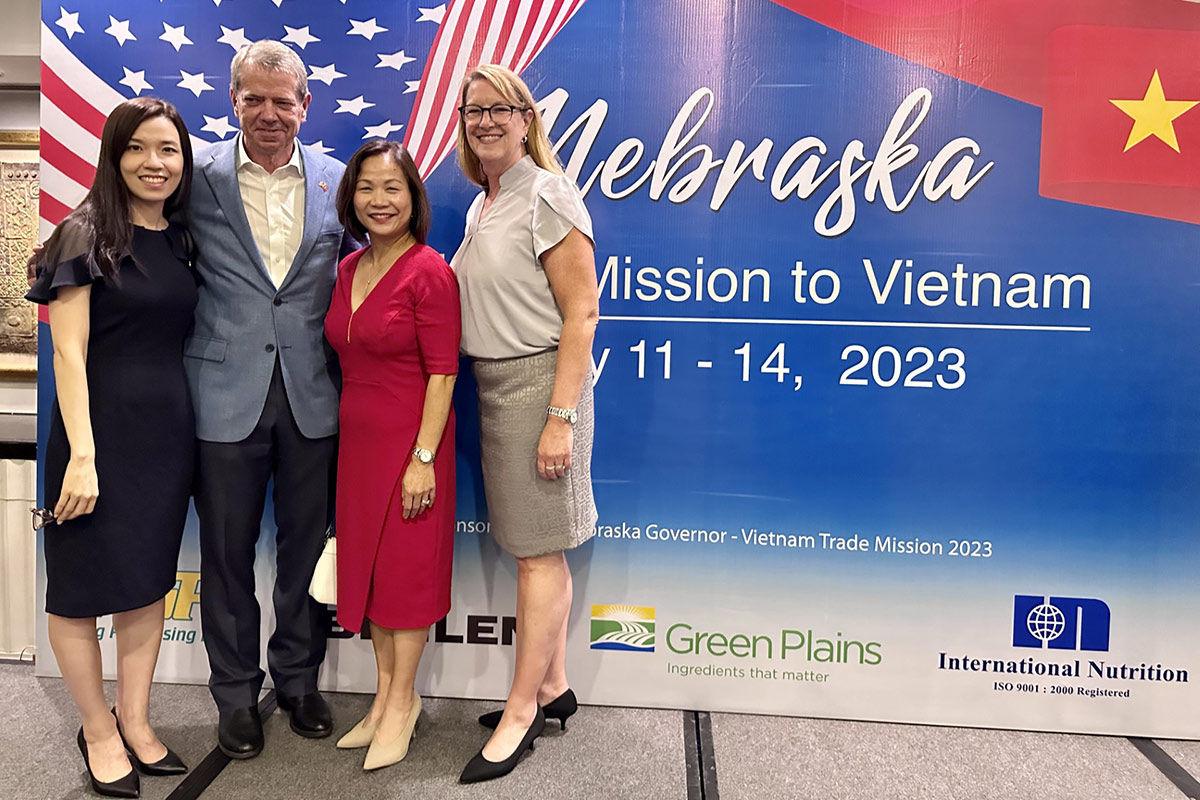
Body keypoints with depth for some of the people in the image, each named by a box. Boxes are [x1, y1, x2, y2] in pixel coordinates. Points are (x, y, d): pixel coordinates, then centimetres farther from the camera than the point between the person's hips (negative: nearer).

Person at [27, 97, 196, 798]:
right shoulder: (86, 234, -7)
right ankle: (98, 730, 24)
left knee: (150, 579, 13)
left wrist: (189, 429, 7)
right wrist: (81, 455, -18)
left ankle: (135, 721, 27)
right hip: (101, 428, -6)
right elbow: (69, 351, -12)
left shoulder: (180, 242, 10)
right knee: (84, 586, 6)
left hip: (168, 431, 6)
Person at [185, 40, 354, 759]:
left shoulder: (338, 180, 4)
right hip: (227, 390, -1)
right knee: (228, 549, 10)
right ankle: (236, 692, 30)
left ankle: (299, 678, 33)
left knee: (306, 544, 13)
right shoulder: (198, 178, -1)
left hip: (313, 393, 2)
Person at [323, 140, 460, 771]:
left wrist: (423, 458, -19)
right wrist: (347, 434, 12)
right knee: (365, 561, 13)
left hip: (409, 441, -7)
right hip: (357, 439, 7)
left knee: (407, 565, 4)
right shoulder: (348, 270, 9)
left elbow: (442, 374, -16)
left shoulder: (429, 272, -13)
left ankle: (402, 701, 21)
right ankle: (386, 693, 29)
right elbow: (348, 359, 14)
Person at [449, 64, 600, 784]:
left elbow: (581, 312, -15)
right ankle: (554, 687, 27)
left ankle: (521, 712, 10)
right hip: (494, 386, 8)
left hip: (537, 382, -8)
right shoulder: (482, 206, 15)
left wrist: (560, 418, -20)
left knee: (540, 552, -1)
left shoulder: (547, 195, -10)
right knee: (538, 547, 14)